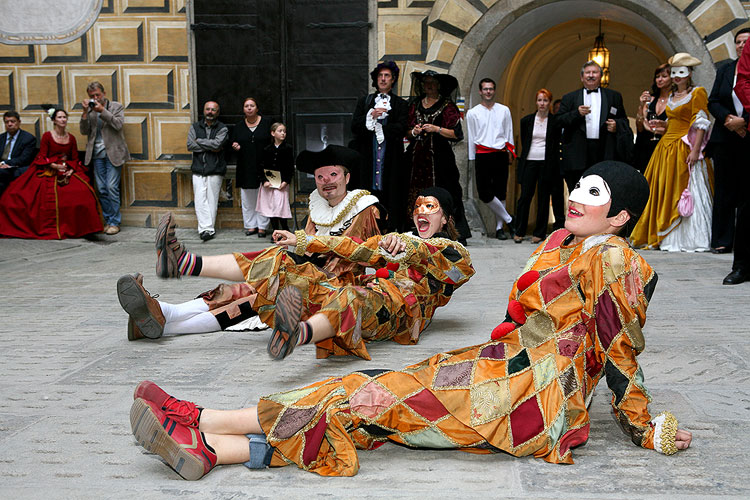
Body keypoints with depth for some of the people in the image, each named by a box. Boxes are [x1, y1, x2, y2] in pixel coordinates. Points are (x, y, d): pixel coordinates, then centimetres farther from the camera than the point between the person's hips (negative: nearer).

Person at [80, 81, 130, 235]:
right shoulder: (90, 110, 12)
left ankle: (115, 222, -4)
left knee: (112, 187, -11)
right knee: (102, 189, 4)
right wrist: (85, 112, -8)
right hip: (97, 154, 4)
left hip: (113, 153, -4)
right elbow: (84, 131, 3)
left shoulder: (117, 106, 4)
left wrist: (102, 110, -17)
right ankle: (108, 221, 13)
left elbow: (118, 124, -12)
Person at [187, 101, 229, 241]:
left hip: (215, 170, -2)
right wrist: (210, 147, -8)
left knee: (212, 200, -1)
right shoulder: (195, 127, 13)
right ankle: (206, 228, -9)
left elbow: (217, 144, -14)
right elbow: (190, 145, -1)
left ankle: (208, 228, 6)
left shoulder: (222, 129, 4)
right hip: (198, 169, 2)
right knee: (200, 199, -7)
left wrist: (199, 141, -3)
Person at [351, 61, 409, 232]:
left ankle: (391, 230, -4)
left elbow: (401, 129, -3)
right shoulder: (364, 101, 17)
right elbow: (355, 126, 5)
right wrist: (371, 116, -10)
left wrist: (376, 127, -5)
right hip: (367, 158, 1)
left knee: (391, 195, -5)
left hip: (391, 159, -1)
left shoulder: (401, 104, 11)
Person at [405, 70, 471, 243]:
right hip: (417, 156, 4)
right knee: (416, 194, -4)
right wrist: (413, 132, -1)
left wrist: (437, 129, -12)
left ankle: (456, 235, -6)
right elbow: (406, 133, 20)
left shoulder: (447, 106, 3)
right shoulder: (415, 105, 17)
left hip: (439, 156, -4)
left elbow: (457, 134, -2)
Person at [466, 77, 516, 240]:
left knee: (500, 192, 3)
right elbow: (471, 137, 9)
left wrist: (510, 151, 8)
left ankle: (499, 228, 10)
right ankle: (508, 220, 3)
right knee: (484, 193, -11)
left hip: (501, 155, 1)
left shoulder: (504, 110, 11)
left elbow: (509, 133, 15)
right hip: (482, 155, -1)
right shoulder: (472, 113, 7)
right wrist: (473, 159, 7)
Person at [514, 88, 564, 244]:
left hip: (547, 164, -1)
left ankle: (540, 232, 11)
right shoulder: (526, 120, 7)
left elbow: (556, 144, 6)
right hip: (529, 162, 1)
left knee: (544, 198, 3)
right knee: (525, 196, -2)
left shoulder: (555, 121, 2)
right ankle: (519, 232, 7)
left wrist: (552, 164, 2)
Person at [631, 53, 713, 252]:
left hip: (685, 149, -8)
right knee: (665, 193, 6)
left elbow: (701, 123, -12)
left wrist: (695, 150, -21)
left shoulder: (697, 92, -5)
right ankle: (669, 238, 12)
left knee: (686, 194, -8)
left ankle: (691, 241, -3)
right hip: (666, 146, 8)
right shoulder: (672, 97, 18)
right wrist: (662, 124, 8)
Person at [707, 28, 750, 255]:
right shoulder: (724, 70, 12)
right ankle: (722, 241, 9)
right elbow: (713, 102, 8)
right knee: (724, 190, 5)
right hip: (725, 139, 4)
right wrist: (728, 119, -8)